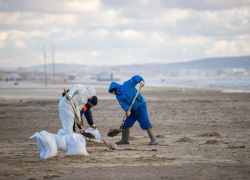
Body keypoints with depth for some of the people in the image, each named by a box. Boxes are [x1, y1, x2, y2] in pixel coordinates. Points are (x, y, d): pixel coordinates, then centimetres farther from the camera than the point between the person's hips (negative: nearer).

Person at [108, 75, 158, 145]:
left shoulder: (126, 86, -9)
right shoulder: (119, 97, 10)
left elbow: (135, 78, -16)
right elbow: (123, 104, -6)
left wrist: (141, 81, -36)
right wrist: (127, 110, -26)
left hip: (140, 106, -8)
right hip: (132, 110, 8)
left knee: (145, 123, -16)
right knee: (126, 123, 7)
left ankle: (153, 140, -17)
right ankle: (125, 140, 20)